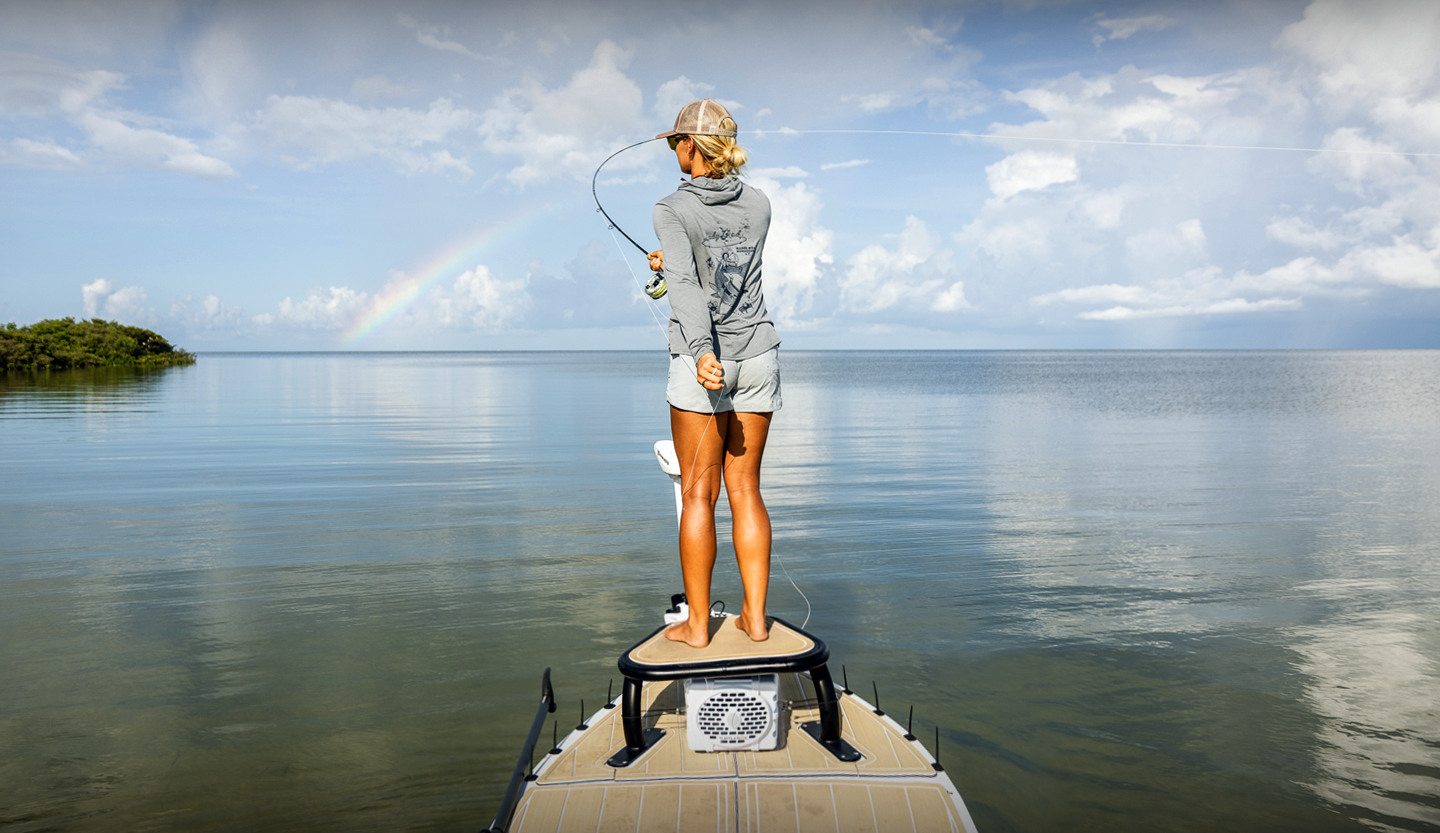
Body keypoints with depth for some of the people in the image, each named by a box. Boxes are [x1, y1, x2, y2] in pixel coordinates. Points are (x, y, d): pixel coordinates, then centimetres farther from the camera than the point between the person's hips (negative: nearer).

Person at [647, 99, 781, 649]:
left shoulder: (673, 210, -6)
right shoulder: (759, 205, 8)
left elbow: (686, 286, -22)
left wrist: (701, 352, -34)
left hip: (703, 361, -4)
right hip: (758, 358, 5)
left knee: (697, 492, 3)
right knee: (745, 489, 10)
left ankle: (697, 624, 9)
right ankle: (756, 617, 12)